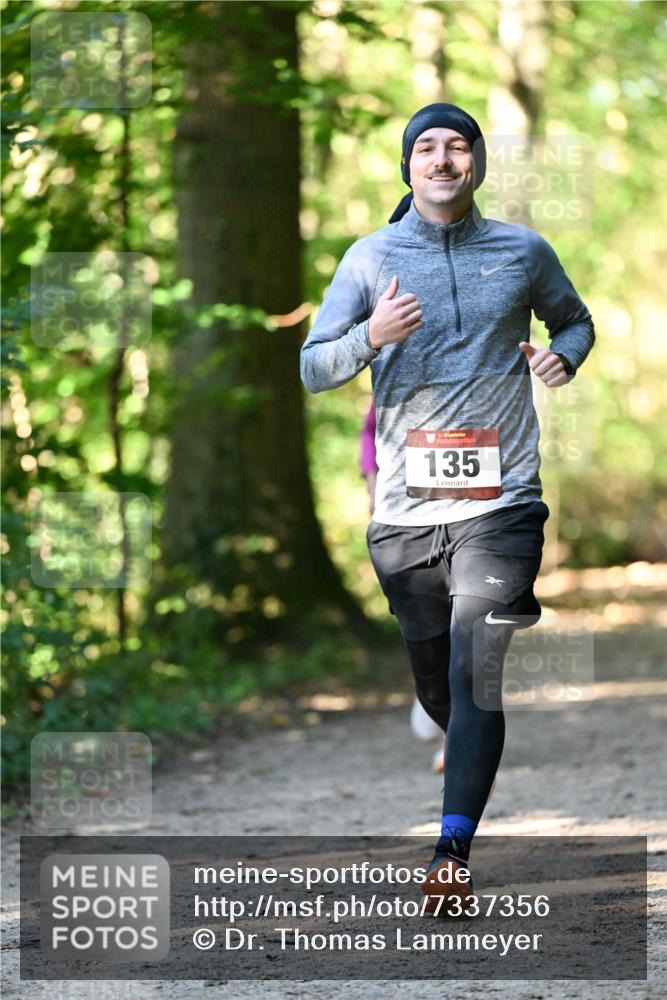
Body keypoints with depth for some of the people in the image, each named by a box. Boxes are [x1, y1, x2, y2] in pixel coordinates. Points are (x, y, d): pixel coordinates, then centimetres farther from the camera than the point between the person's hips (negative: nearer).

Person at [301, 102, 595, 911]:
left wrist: (563, 357, 1)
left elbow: (575, 321, 24)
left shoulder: (523, 252, 6)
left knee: (475, 671, -15)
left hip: (500, 502, -2)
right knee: (434, 678, 14)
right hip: (404, 507, 2)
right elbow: (313, 368, 1)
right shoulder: (371, 258, 4)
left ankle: (452, 857, -18)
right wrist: (372, 337, -20)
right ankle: (471, 755, 48)